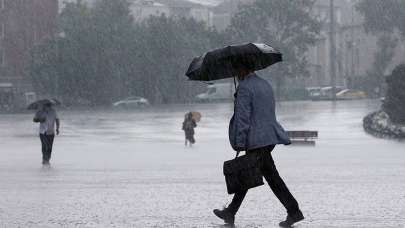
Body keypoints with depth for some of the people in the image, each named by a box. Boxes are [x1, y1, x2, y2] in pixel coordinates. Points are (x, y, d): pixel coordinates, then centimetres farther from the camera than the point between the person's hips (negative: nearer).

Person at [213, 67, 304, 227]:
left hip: (257, 141, -9)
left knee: (271, 176, -7)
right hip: (270, 137, 9)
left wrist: (239, 143, -15)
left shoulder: (244, 87, -11)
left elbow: (242, 118, -16)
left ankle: (294, 212, -8)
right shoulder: (265, 84, 17)